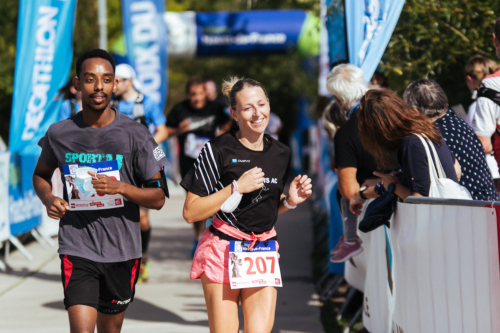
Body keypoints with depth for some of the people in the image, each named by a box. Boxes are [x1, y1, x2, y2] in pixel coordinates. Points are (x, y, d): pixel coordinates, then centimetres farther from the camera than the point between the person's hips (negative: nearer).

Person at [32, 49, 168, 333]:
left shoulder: (136, 135, -4)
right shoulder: (59, 134, 0)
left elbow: (158, 198, -2)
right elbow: (41, 175, 20)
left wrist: (121, 188, -20)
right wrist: (48, 198, -3)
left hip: (122, 251, 1)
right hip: (77, 249, -1)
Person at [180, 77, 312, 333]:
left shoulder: (280, 153, 8)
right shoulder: (218, 151, -10)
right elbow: (191, 213, -12)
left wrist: (290, 201, 1)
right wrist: (236, 187, -16)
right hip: (223, 251, -4)